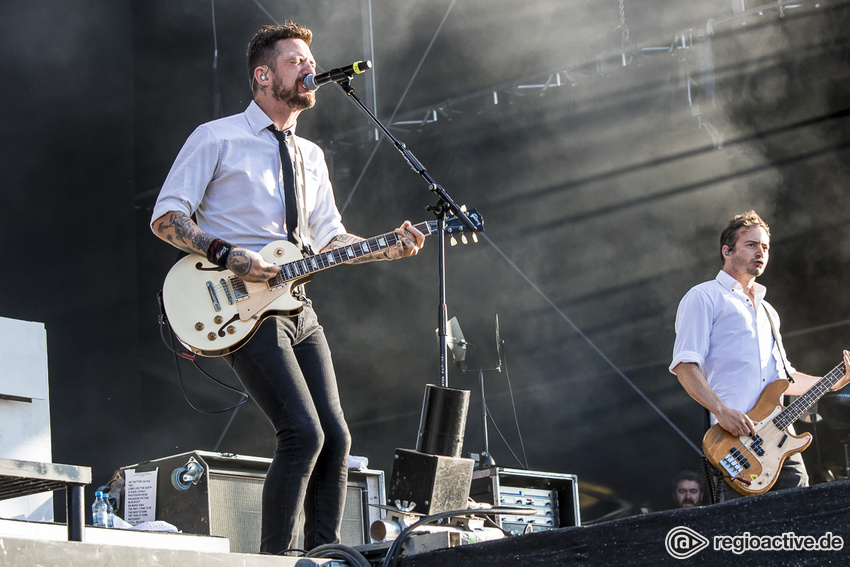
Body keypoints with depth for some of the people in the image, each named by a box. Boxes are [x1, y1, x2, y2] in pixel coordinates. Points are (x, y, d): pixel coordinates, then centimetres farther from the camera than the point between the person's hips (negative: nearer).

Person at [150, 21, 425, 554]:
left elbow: (328, 238, 20)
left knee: (335, 437, 0)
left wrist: (388, 249, 3)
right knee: (304, 432, -19)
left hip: (299, 309, 7)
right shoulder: (217, 139, 1)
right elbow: (166, 217, -3)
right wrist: (228, 254, -17)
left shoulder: (311, 156, 21)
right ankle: (276, 559, -11)